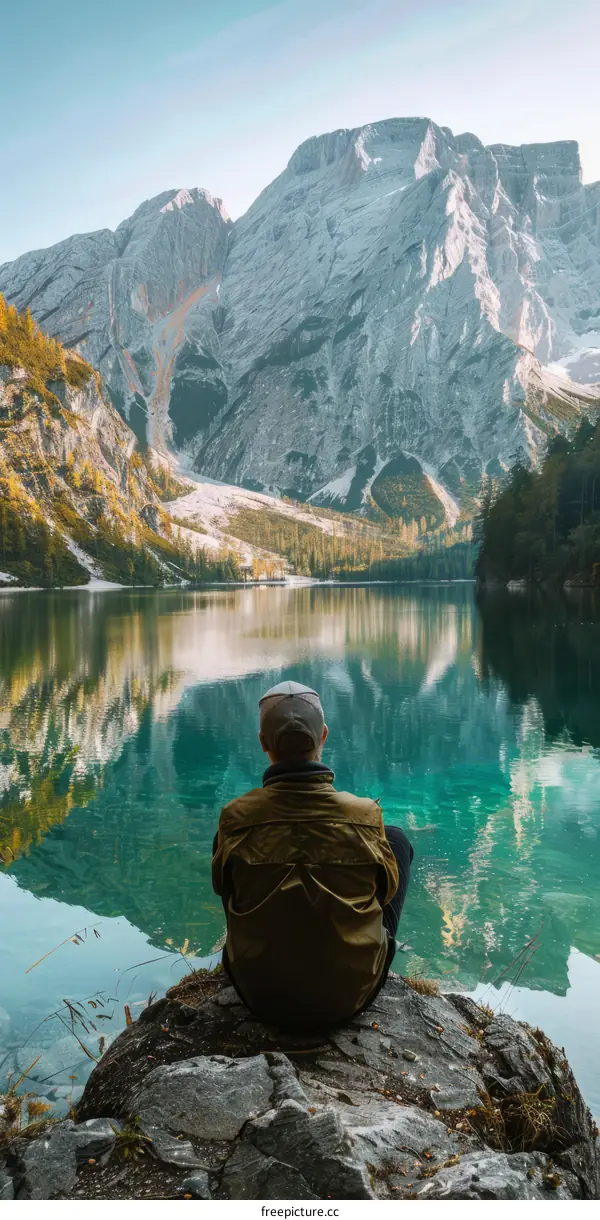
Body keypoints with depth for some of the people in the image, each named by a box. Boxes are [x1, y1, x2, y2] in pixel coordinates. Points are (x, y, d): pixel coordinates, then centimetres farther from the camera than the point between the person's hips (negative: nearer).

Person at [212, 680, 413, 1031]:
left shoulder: (236, 818, -19)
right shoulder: (365, 814, -20)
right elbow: (388, 888, -1)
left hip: (263, 998, 1)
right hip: (352, 995, 0)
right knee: (397, 838, 16)